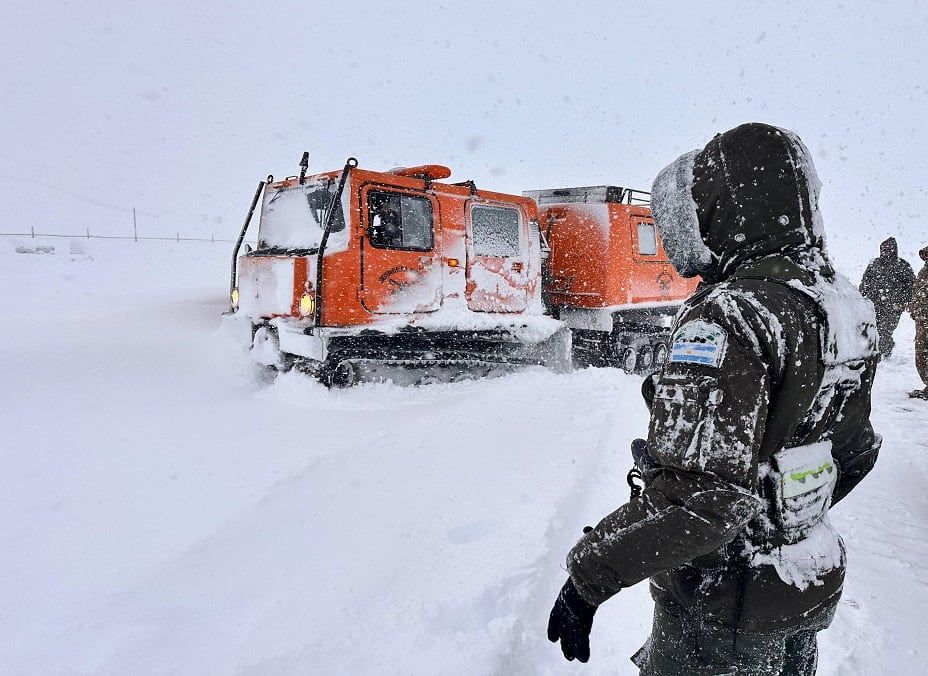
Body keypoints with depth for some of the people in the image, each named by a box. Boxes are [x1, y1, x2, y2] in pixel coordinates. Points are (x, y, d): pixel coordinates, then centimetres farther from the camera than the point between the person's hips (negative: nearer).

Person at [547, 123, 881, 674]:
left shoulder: (730, 315, -27)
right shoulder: (845, 305, 0)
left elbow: (701, 497, -33)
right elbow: (856, 451, 11)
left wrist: (589, 575, -23)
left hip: (727, 611, -8)